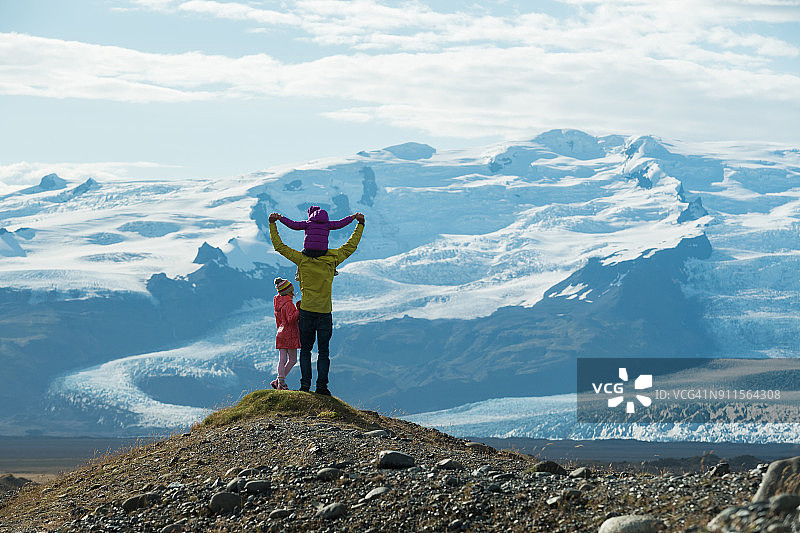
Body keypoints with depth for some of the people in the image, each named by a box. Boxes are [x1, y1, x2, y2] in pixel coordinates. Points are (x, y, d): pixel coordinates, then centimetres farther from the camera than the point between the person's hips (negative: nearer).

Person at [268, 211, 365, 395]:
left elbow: (279, 246, 1)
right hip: (325, 312, 0)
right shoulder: (332, 259, -2)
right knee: (324, 352, 7)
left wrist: (273, 224, 8)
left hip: (306, 311, 0)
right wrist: (360, 224, 19)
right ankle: (322, 386, 1)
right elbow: (351, 246, 10)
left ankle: (305, 384, 3)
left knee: (305, 350, 10)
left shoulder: (302, 259, -4)